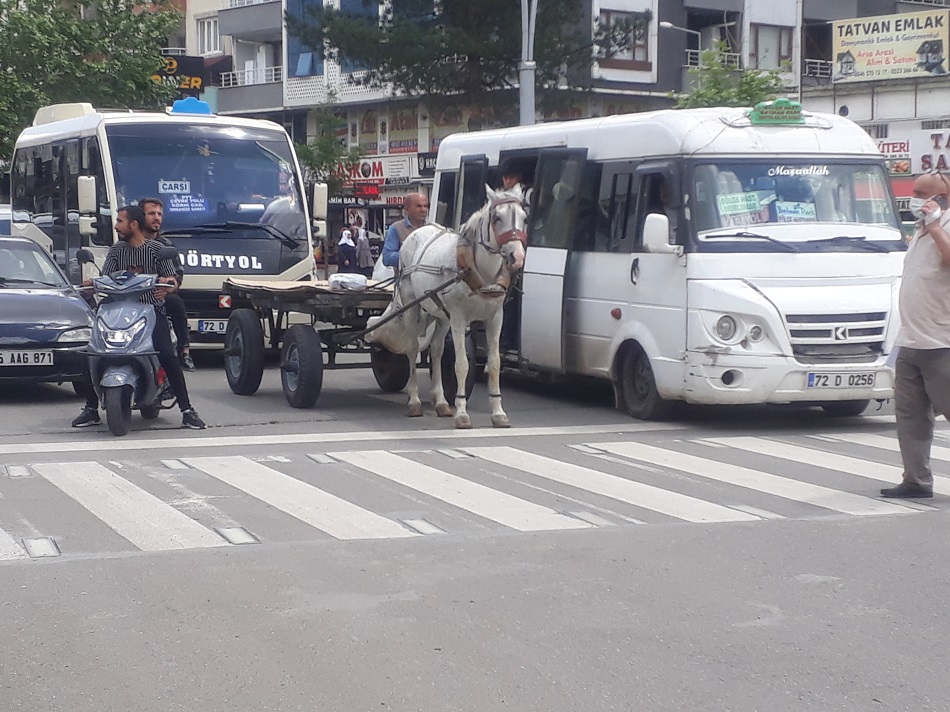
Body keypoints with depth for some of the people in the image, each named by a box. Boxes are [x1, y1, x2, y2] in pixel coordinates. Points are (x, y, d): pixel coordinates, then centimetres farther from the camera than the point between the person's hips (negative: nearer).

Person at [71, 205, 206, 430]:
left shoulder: (157, 249, 3)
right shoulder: (116, 250, 11)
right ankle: (91, 409, 1)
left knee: (168, 357, -20)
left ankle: (187, 411, -14)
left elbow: (172, 280, 1)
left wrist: (168, 286, -23)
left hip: (152, 310, -3)